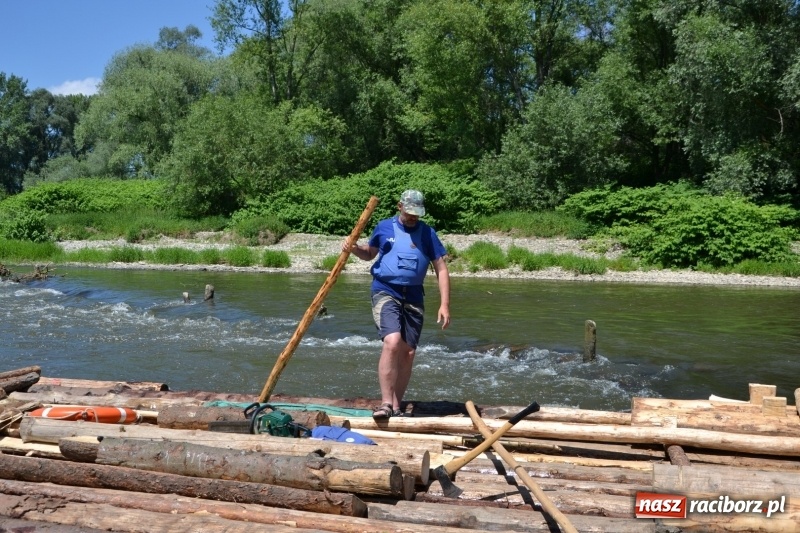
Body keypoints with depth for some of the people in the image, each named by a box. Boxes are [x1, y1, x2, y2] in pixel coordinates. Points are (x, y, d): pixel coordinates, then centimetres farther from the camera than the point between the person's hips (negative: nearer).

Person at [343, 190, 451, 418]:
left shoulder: (427, 233, 3)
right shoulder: (384, 227, 3)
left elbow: (441, 269, 3)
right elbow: (370, 253, 20)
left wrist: (444, 304, -5)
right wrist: (355, 249, -3)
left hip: (413, 297, 3)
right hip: (385, 292, -2)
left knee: (408, 353, 4)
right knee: (392, 342, -24)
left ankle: (396, 406, 17)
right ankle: (386, 403, -19)